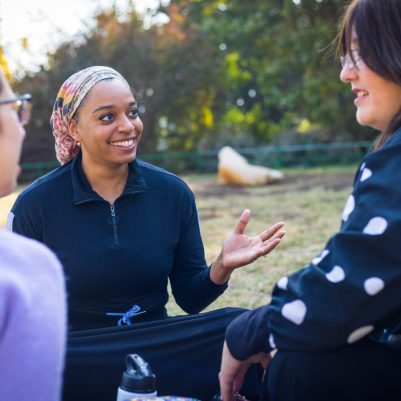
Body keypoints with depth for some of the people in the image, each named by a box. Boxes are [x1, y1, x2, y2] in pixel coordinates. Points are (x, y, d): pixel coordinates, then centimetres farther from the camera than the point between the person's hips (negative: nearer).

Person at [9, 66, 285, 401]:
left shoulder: (173, 193, -1)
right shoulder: (35, 205, -6)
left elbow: (190, 298, 4)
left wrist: (222, 267, -16)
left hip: (158, 348, 2)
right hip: (77, 356, -1)